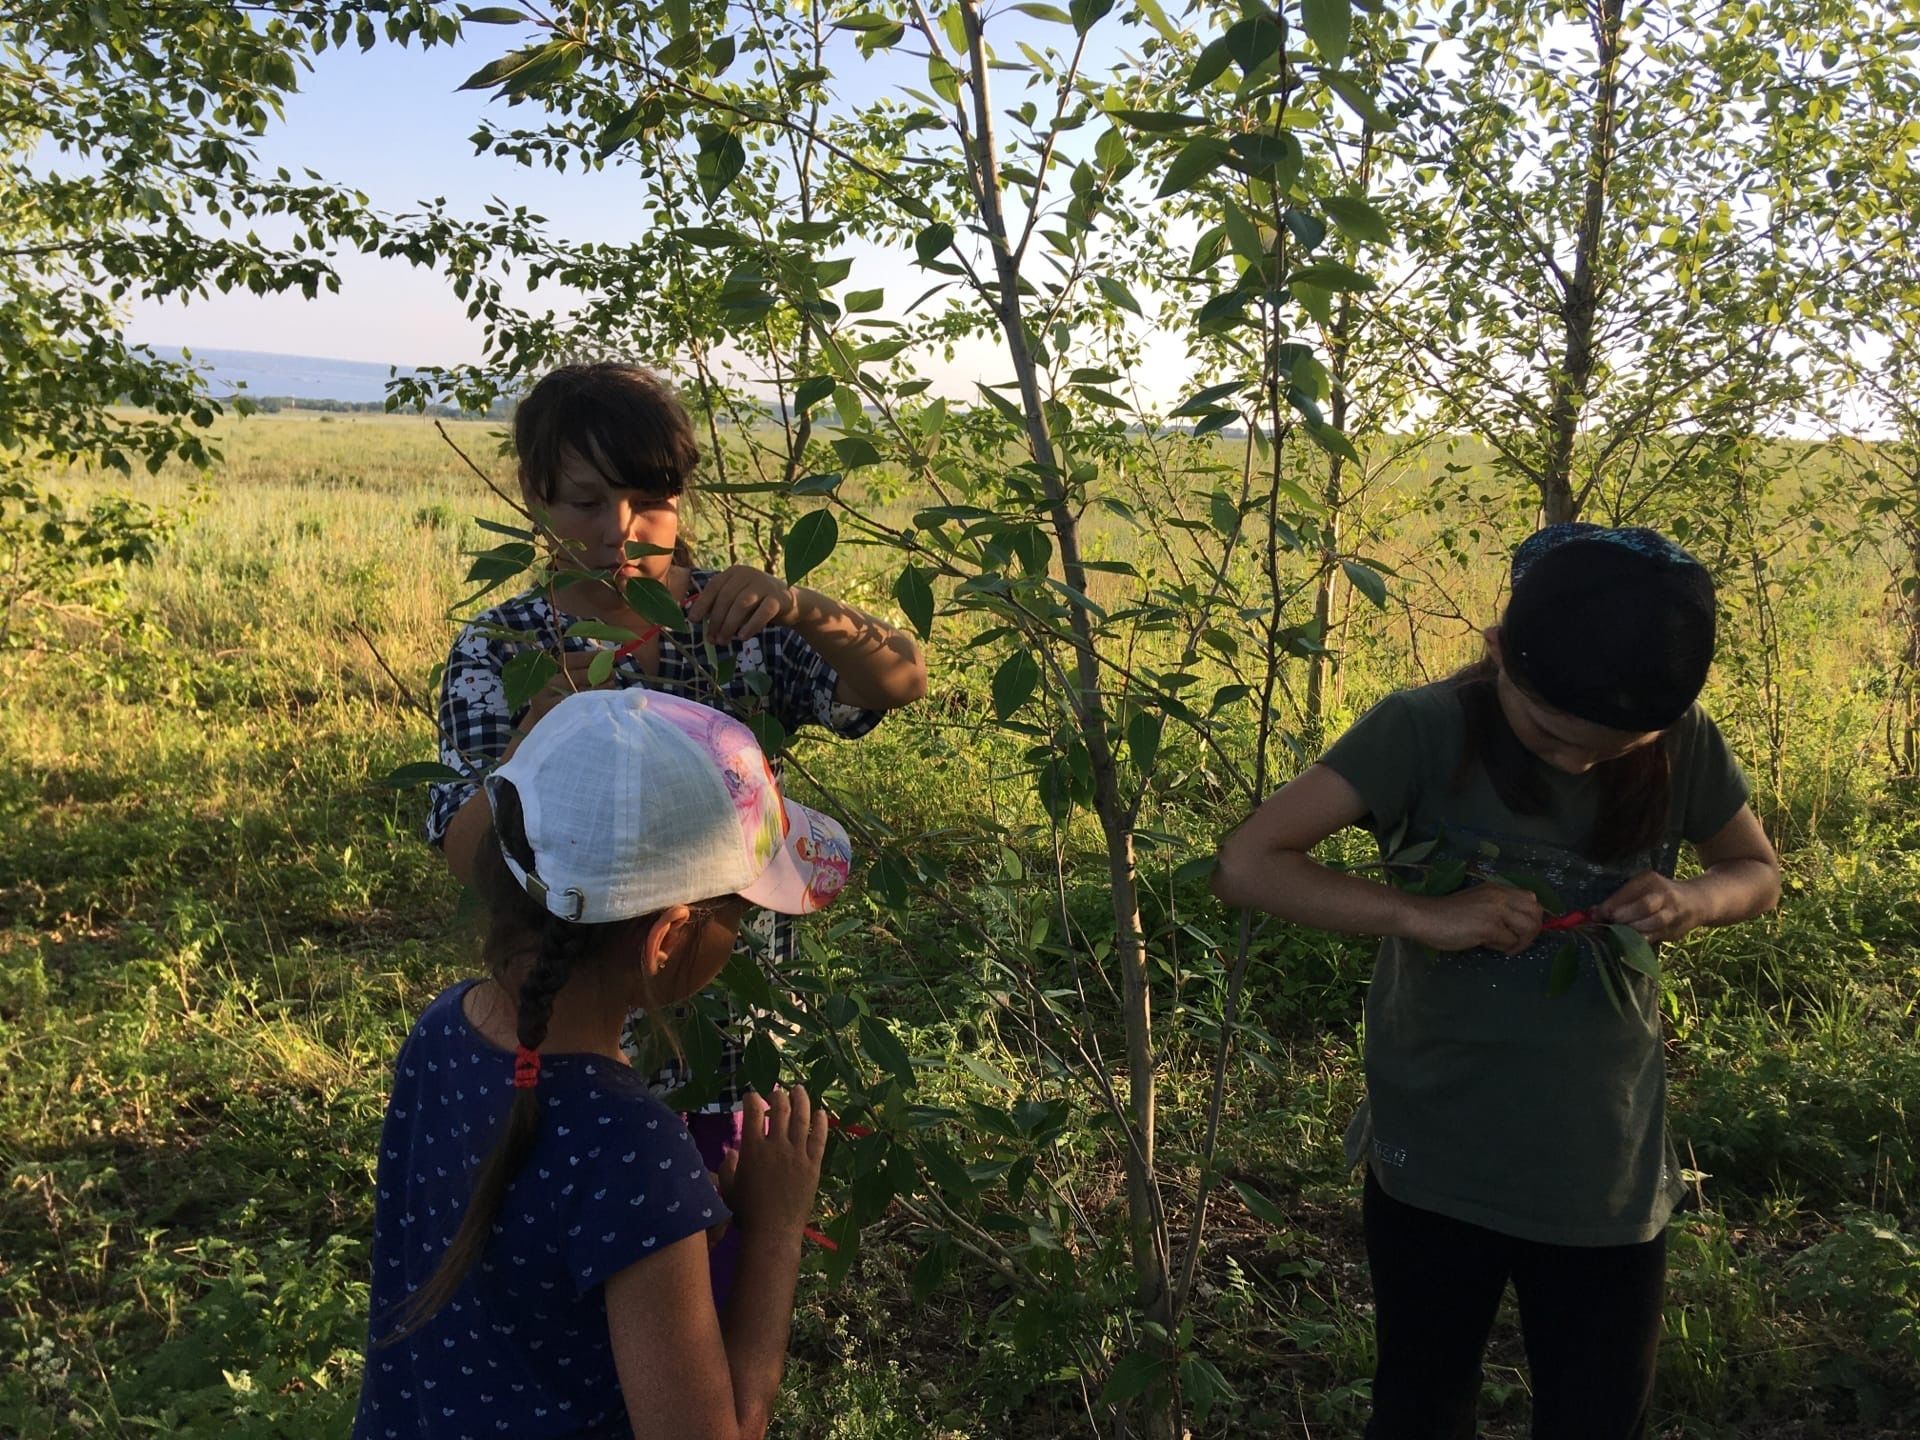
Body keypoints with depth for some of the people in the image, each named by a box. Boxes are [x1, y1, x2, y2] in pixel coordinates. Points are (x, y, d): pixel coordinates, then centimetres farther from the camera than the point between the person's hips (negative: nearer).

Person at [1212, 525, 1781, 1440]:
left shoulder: (1686, 748, -8)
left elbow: (1759, 873, 9)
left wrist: (1695, 901, -14)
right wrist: (1424, 916, -28)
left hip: (1609, 1177, 2)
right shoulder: (1424, 731, -18)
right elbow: (1245, 865, -20)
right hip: (1433, 1166, -2)